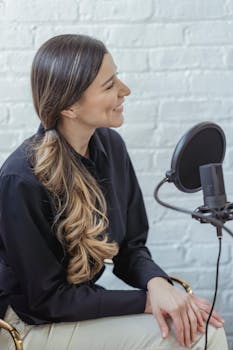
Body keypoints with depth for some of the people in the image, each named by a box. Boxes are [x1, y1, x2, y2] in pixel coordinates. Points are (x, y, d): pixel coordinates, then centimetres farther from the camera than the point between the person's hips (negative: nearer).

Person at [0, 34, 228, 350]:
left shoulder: (110, 146, -4)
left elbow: (130, 248, 3)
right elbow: (49, 299, -18)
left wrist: (157, 282, -19)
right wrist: (147, 301, -20)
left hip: (82, 302, 6)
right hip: (32, 325, -6)